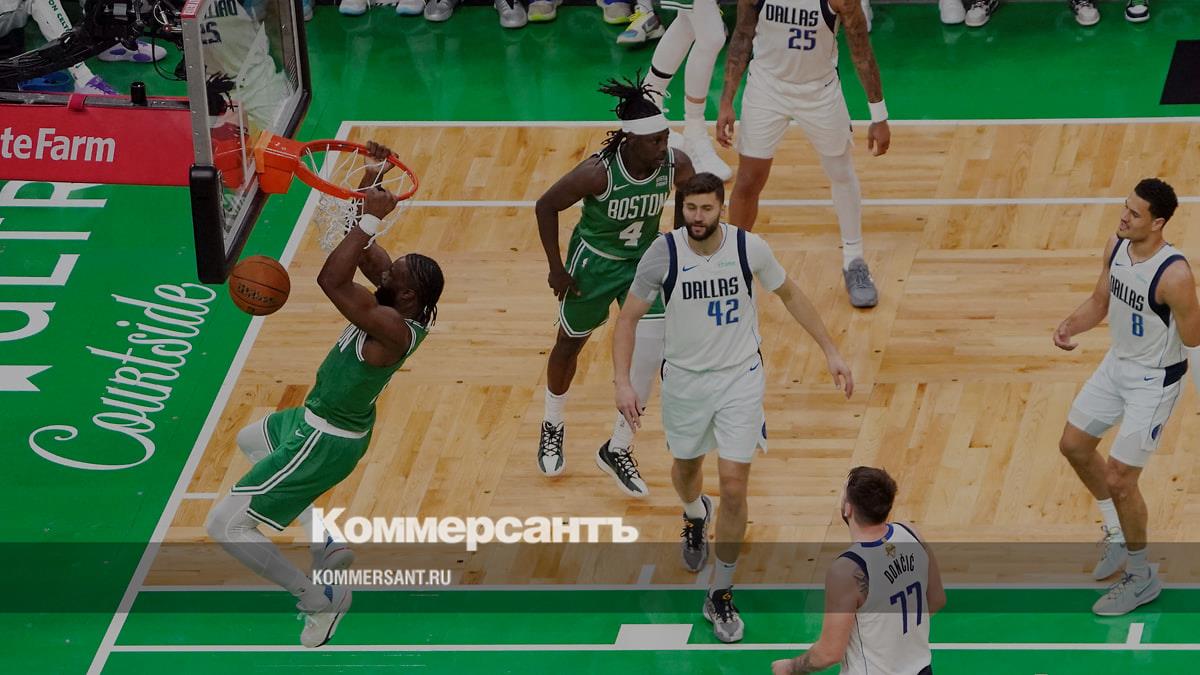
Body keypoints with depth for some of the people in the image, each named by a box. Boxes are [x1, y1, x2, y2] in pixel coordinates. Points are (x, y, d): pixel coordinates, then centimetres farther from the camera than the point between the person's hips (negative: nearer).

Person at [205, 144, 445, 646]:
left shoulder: (391, 328, -34)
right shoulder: (400, 303, -8)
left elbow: (331, 280, -46)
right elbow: (366, 247, 3)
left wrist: (371, 220, -41)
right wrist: (375, 178, -7)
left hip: (326, 441, -10)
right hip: (319, 418, 10)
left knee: (224, 525, -10)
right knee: (250, 441, 39)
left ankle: (319, 600, 0)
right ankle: (326, 543, 27)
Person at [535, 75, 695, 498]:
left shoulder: (676, 165, -22)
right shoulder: (598, 172, -32)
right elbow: (546, 207, -19)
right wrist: (556, 268, -14)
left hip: (644, 260, 3)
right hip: (594, 262, -3)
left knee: (651, 348, -11)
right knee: (571, 343, 18)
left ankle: (618, 450, 6)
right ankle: (552, 427, 47)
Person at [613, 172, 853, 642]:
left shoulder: (749, 248, -15)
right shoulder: (663, 253, -16)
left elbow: (789, 295, 3)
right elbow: (629, 318, -7)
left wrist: (830, 351, 3)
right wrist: (623, 383, -17)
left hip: (740, 378, -1)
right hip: (684, 378, 1)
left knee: (734, 488, -8)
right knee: (687, 466, 24)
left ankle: (721, 596, 7)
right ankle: (694, 516, 62)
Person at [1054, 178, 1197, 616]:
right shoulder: (1116, 247, -8)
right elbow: (1100, 301, 7)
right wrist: (1071, 325, -12)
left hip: (1154, 382, -8)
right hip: (1117, 366, 8)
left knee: (1119, 479, -4)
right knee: (1074, 445, 19)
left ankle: (1141, 579, 18)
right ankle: (1117, 534, 42)